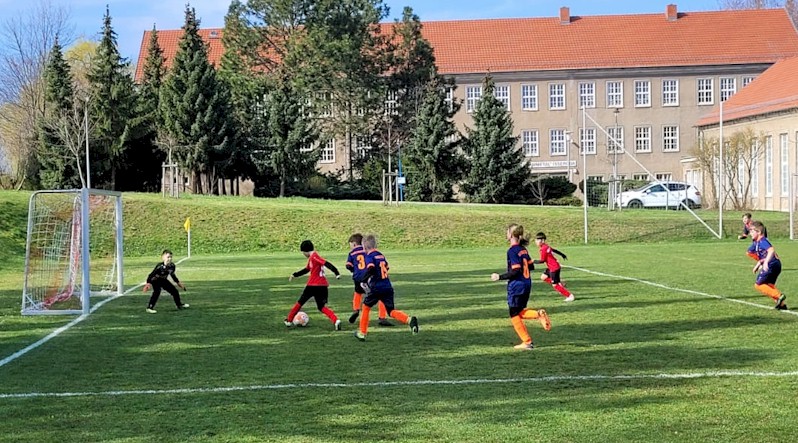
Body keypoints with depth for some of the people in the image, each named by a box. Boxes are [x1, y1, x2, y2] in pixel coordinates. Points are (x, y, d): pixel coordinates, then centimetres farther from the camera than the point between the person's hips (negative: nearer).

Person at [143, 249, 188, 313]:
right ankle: (150, 307, -26)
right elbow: (152, 274, -32)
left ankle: (179, 304, 34)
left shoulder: (172, 266, -14)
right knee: (157, 291, -31)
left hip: (164, 280, 7)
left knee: (174, 290, 11)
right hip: (155, 280, -7)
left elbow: (172, 274, 7)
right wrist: (148, 283, -41)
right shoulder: (160, 266, -33)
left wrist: (178, 283, 17)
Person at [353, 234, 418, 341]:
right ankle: (409, 320, -24)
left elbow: (371, 269, -23)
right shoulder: (381, 255, 15)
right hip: (388, 287, 6)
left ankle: (362, 333, 23)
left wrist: (364, 280, -12)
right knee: (391, 311, 4)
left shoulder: (369, 256, -7)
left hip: (376, 288, -6)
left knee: (366, 307, 17)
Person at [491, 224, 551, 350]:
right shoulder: (523, 249, 8)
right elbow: (531, 266, 14)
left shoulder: (512, 251, -16)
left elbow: (516, 271, -20)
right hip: (527, 284, 8)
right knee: (520, 312, 19)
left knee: (514, 315, 5)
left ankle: (527, 342, 5)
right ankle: (539, 314, -7)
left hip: (516, 286, -8)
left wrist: (500, 277, -15)